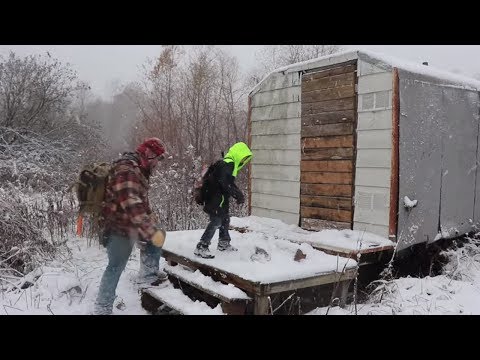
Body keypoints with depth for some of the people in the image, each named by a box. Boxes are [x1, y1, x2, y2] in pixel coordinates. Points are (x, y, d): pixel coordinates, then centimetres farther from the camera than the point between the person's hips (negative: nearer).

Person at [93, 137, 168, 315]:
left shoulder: (137, 169, 11)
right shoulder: (126, 170, -25)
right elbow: (132, 204, -36)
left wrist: (151, 223, 33)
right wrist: (152, 231, -39)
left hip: (132, 224, 9)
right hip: (120, 227, -9)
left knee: (157, 234, 13)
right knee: (116, 266, -1)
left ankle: (148, 273, 24)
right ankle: (102, 308, 10)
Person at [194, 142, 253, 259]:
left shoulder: (231, 165, 16)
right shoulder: (227, 164, -18)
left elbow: (230, 183, 19)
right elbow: (226, 184, -27)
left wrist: (239, 194, 5)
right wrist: (238, 195, -20)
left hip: (221, 199, 11)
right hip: (216, 199, -11)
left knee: (225, 220, 21)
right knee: (216, 222, -11)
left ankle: (223, 244, 37)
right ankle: (201, 248, -8)